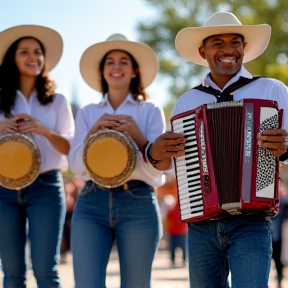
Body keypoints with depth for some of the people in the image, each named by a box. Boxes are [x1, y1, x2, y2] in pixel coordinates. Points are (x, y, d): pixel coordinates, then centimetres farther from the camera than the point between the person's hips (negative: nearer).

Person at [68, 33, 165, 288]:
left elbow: (158, 169, 1)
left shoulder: (150, 111, 7)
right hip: (91, 203, 1)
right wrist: (94, 130, -9)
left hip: (138, 203, -1)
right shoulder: (88, 113, 13)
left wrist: (137, 136, -14)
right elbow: (76, 165, 4)